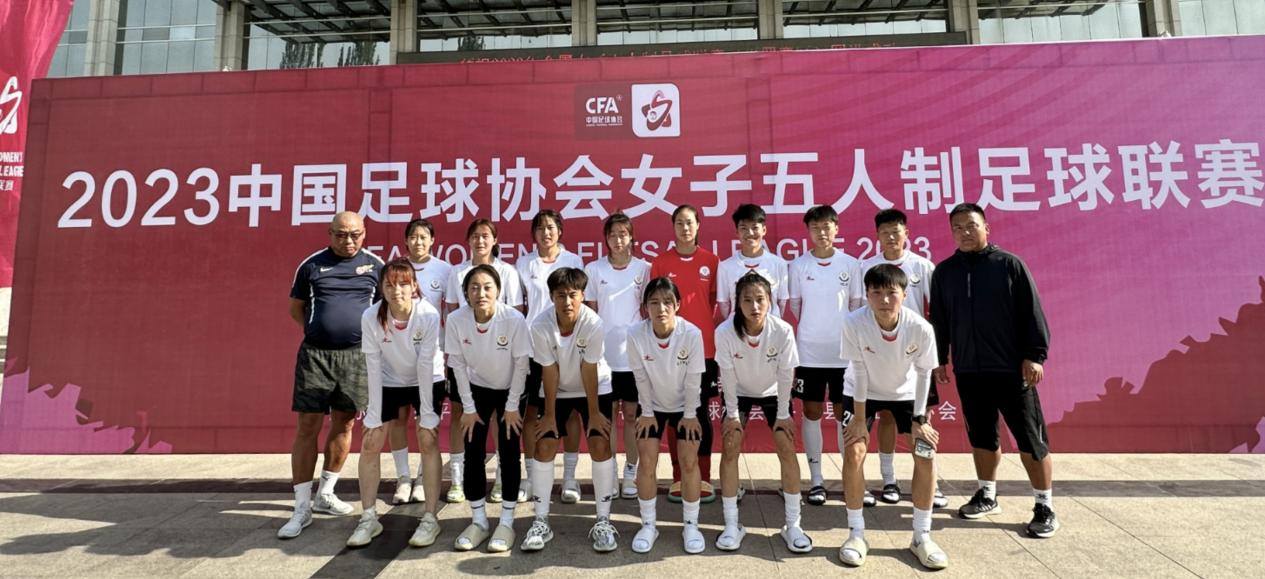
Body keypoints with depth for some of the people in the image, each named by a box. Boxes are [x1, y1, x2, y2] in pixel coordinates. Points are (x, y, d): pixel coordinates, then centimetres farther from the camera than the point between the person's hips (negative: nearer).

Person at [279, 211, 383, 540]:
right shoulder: (312, 264, 4)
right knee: (308, 427, -2)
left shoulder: (376, 265, 5)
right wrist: (318, 330, 3)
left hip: (357, 355, 1)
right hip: (315, 355, -1)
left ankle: (325, 494, 26)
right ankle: (302, 508, 6)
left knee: (344, 425, 9)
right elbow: (296, 308, 13)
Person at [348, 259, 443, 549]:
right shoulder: (371, 317, -22)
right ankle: (368, 519, 14)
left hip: (425, 382, -2)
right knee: (370, 443, -2)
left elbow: (426, 365, -24)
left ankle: (430, 518, 2)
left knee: (428, 440, -11)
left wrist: (426, 413, -21)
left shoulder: (428, 314, -28)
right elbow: (373, 367, -18)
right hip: (388, 383, 2)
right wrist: (374, 416, -16)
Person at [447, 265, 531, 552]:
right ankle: (478, 521, 16)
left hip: (511, 389, -2)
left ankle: (507, 522, 11)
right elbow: (458, 365, -11)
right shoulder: (455, 320, -22)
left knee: (509, 453, -3)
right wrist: (468, 408, -8)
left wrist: (512, 406, -14)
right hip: (477, 389, 2)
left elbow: (521, 364, -18)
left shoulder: (514, 319, -29)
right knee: (473, 453, 1)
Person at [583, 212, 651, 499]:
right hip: (603, 354, 0)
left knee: (631, 414, 7)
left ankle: (631, 474, 19)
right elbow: (590, 313, 4)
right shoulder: (593, 269, 1)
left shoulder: (643, 268, 0)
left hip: (634, 354, 0)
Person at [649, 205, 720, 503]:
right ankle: (679, 479, 17)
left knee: (702, 414, 7)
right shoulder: (661, 262, 2)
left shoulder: (712, 261, 4)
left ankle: (704, 479, 16)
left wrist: (720, 344, 4)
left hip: (704, 349, 0)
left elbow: (718, 305, 7)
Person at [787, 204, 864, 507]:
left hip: (844, 352, 1)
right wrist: (812, 329, -3)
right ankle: (816, 480, 17)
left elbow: (857, 306, 6)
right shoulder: (798, 265, 0)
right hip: (809, 353, 0)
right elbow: (794, 306, 4)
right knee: (812, 413, 6)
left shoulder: (851, 264, 2)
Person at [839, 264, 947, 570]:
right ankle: (856, 533, 5)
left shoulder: (921, 328, -28)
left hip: (906, 394, 1)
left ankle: (922, 536, 12)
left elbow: (923, 373, -13)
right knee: (854, 453, -11)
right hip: (864, 394, -1)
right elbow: (860, 371, -22)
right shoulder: (854, 322, -32)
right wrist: (859, 417, -18)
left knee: (926, 455, -6)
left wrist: (919, 420, -11)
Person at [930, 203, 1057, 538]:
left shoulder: (1009, 264, -2)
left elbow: (1032, 313, -4)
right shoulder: (944, 271, 8)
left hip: (1012, 368, -3)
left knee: (1031, 438, 1)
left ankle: (1045, 506, 13)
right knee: (981, 436, 14)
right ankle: (987, 496, 28)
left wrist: (1035, 355, -10)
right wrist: (940, 360, 11)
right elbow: (939, 321, 12)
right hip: (968, 371, 4)